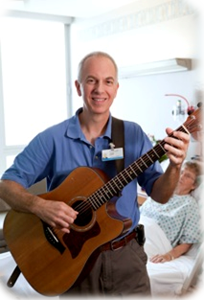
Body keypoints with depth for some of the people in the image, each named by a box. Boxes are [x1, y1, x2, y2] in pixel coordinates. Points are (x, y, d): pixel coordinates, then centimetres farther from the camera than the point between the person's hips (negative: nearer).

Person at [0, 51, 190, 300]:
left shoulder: (133, 135, -2)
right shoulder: (52, 139, -9)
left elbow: (159, 194, -2)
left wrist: (174, 167, -22)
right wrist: (39, 205, -26)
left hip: (126, 256, 2)